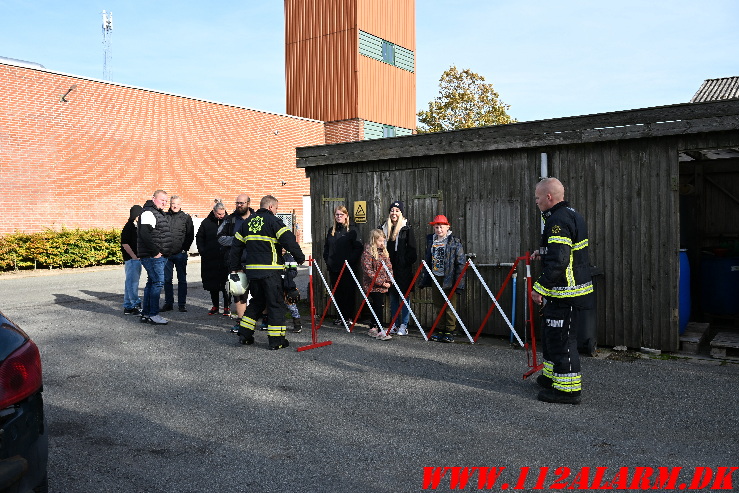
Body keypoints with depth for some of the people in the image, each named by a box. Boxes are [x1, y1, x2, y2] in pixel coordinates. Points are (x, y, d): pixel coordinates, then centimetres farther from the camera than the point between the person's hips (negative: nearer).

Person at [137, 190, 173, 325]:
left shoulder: (160, 213, 20)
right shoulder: (148, 213, -12)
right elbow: (145, 234, -22)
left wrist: (165, 252, 17)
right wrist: (155, 252, -20)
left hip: (160, 255, 10)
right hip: (152, 256, -10)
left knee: (152, 282, 13)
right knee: (158, 282, -11)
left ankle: (145, 313, 20)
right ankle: (153, 314, -7)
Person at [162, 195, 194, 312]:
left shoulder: (186, 217, 3)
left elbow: (190, 235, 5)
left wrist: (185, 249, -3)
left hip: (180, 254, -2)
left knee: (182, 280, 3)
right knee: (167, 279, 6)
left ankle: (182, 304, 10)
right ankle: (168, 303, 16)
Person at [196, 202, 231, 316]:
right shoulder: (206, 222, 6)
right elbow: (199, 238, 16)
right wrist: (202, 251, 4)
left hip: (225, 259, -3)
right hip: (210, 259, 3)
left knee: (226, 284, -2)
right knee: (212, 284, 9)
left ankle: (227, 307, 7)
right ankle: (215, 305, 21)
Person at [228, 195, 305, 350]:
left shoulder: (247, 222, 15)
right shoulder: (273, 221, -5)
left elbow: (236, 246, 18)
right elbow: (289, 240, -15)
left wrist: (235, 267, 25)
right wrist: (300, 258, -5)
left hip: (251, 269, 7)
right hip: (270, 270, -6)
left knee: (257, 302, 20)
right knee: (276, 303, 2)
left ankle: (244, 334, 20)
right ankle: (276, 340, 3)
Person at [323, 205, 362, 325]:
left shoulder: (352, 230, -2)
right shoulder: (331, 230, 14)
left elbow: (358, 248, -7)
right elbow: (326, 247, 21)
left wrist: (350, 261, -13)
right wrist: (327, 260, 9)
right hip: (333, 268, 5)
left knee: (349, 293, -1)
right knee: (337, 293, 8)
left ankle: (349, 317, 7)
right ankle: (339, 316, 17)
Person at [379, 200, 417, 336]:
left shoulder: (407, 229, -2)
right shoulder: (384, 228, 11)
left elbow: (412, 250, -5)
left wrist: (406, 263, -13)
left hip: (404, 270, -4)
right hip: (389, 268, 4)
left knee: (404, 297, 1)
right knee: (393, 297, 11)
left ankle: (404, 325, 7)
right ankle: (395, 324, 19)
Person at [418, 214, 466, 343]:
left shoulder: (455, 242, -4)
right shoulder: (431, 240, 12)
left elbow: (460, 262, -6)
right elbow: (427, 259, 17)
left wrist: (459, 281, -13)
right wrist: (424, 278, 13)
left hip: (448, 278, -5)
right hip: (435, 277, 5)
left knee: (450, 306, 0)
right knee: (439, 305, 10)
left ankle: (450, 332, 7)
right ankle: (441, 330, 19)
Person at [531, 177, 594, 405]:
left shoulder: (559, 220, -20)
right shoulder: (572, 215, 15)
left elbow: (558, 261, -27)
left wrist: (540, 287, -22)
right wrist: (543, 252, 27)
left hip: (566, 296, -11)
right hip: (576, 290, 11)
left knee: (561, 339, -3)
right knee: (551, 334, 22)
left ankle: (567, 389, 6)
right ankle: (552, 376, 36)